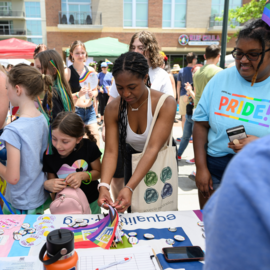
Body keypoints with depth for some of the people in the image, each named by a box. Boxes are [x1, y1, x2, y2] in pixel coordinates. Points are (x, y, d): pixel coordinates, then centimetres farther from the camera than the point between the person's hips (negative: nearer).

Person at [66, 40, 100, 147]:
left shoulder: (91, 70, 7)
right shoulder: (68, 72, -7)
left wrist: (92, 93, -6)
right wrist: (78, 94, -24)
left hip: (90, 109, 4)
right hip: (75, 110, -4)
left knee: (95, 136, 1)